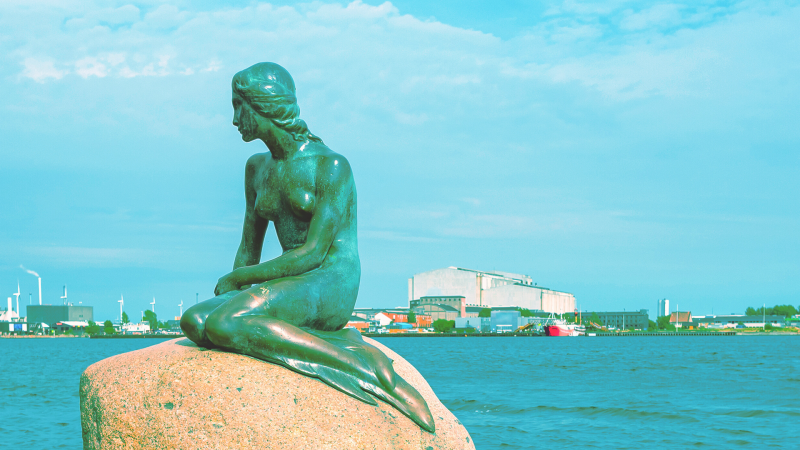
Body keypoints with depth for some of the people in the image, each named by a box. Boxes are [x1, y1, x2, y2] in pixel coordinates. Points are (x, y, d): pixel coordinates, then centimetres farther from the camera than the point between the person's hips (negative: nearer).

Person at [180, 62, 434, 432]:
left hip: (332, 287, -8)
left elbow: (312, 254, -14)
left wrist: (237, 279, -9)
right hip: (289, 290, 8)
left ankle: (367, 369, -26)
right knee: (193, 321, -21)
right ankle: (340, 344, -19)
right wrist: (230, 293, 2)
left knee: (223, 325, -31)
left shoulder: (331, 166, -8)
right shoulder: (258, 168, 17)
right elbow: (249, 247, 20)